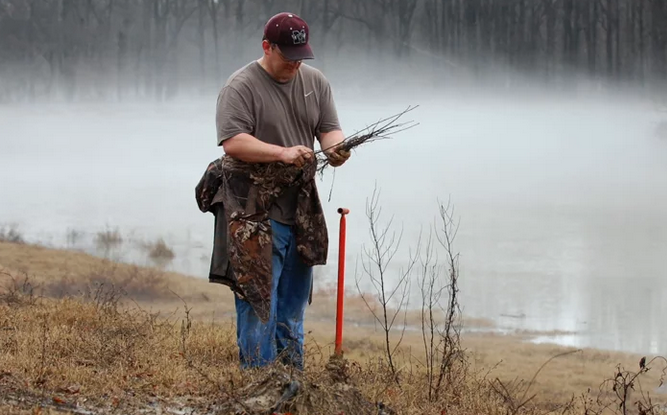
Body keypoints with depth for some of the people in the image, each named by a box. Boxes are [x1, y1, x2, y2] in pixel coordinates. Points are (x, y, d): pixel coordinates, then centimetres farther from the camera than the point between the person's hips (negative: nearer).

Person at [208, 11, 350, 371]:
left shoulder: (315, 82, 10)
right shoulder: (241, 87, -9)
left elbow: (329, 128, 9)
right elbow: (232, 142, -18)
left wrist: (335, 148, -15)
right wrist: (283, 153, -28)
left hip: (301, 210, 6)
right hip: (255, 214, -6)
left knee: (294, 301, 12)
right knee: (259, 300, -8)